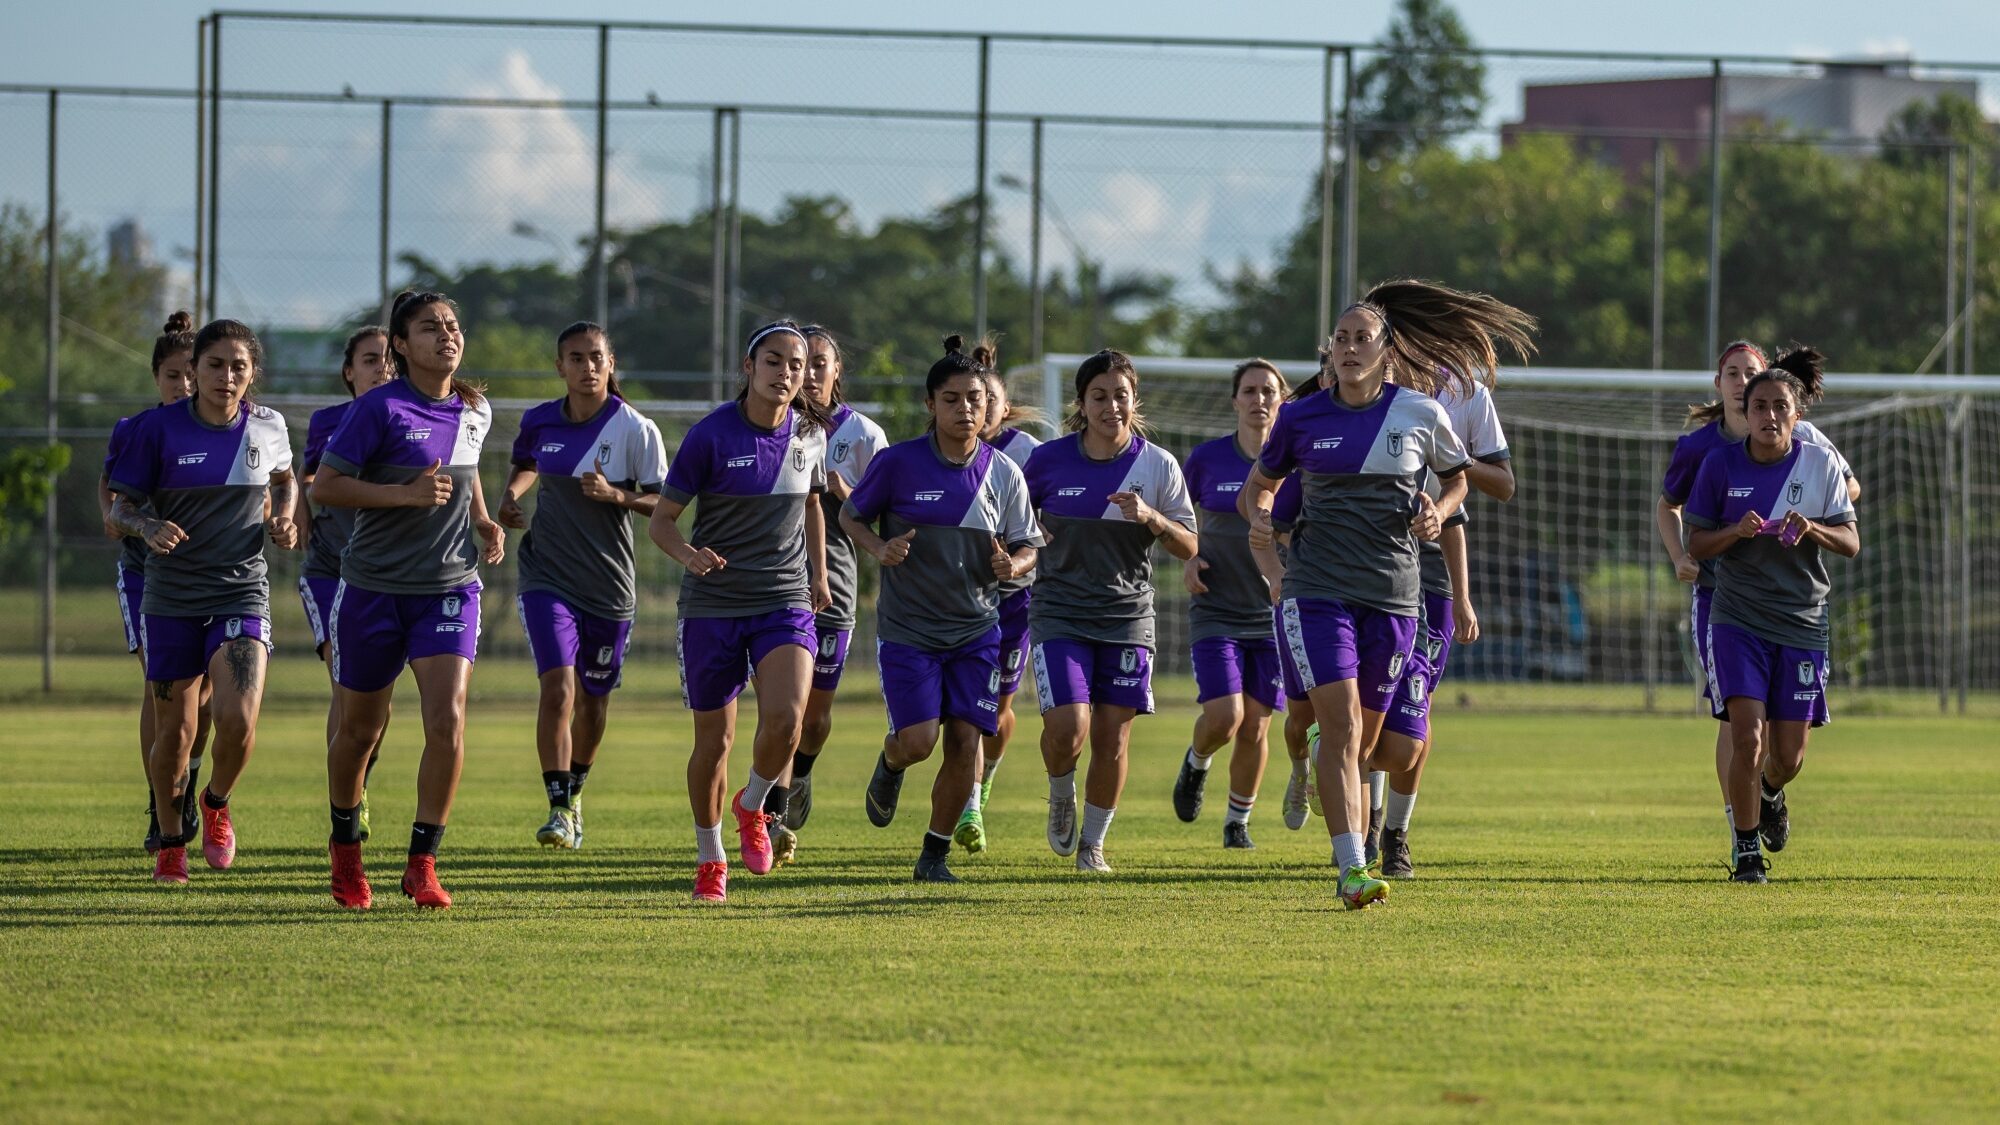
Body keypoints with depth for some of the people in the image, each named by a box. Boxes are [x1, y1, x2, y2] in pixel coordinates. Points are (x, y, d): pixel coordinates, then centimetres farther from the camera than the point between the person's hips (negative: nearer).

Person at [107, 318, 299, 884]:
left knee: (238, 721, -18)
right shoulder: (161, 428, -7)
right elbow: (121, 506, -3)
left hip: (242, 591, 1)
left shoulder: (267, 427, 1)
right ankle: (170, 839, 28)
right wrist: (148, 527, -24)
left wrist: (282, 520, 4)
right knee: (174, 732, 4)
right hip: (170, 598, 0)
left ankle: (216, 804, 14)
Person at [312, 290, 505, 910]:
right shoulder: (381, 408, -12)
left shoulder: (475, 411, 6)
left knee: (447, 722, -15)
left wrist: (482, 521, 9)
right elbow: (323, 486, -14)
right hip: (374, 588, -3)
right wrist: (407, 493, -21)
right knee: (360, 729, 10)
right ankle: (345, 847, 35)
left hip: (450, 588, 3)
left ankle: (422, 864, -6)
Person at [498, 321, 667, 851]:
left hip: (609, 583, 0)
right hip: (548, 576, 0)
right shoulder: (540, 423, 0)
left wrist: (617, 496, -23)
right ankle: (559, 809, -15)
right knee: (558, 687, -18)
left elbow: (665, 504, -7)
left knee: (593, 698, 13)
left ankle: (575, 788, 40)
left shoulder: (635, 429, -9)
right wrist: (510, 496, 3)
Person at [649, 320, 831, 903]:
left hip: (785, 603, 2)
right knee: (714, 739, 5)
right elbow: (661, 519, -7)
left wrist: (819, 575, 18)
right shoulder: (712, 434, -11)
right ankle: (709, 859, 27)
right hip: (713, 606, -2)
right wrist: (687, 553, -27)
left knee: (786, 717, -22)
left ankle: (752, 806, 9)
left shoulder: (810, 434, 2)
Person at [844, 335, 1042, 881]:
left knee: (965, 737, -6)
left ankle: (935, 854, 11)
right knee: (918, 740, -11)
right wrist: (880, 548, -16)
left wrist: (1011, 565, -16)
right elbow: (851, 515, 4)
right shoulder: (899, 462, -9)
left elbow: (1027, 547, 7)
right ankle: (890, 765, 28)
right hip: (908, 627, -2)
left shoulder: (1003, 473, -1)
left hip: (976, 629, 2)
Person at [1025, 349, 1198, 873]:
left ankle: (1094, 842, 21)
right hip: (1060, 614, -1)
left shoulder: (1158, 466, -1)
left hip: (1127, 618, 1)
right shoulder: (1049, 460, -2)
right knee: (1068, 728, -16)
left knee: (1112, 738, 1)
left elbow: (1189, 548, 0)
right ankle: (1061, 796, 17)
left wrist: (1151, 519, -17)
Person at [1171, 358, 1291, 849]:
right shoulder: (1208, 458, -3)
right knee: (1224, 717, -15)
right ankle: (1196, 762, 19)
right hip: (1216, 611, -1)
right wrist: (1186, 559, -5)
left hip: (1275, 615, 1)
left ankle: (1238, 821, 21)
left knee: (1255, 728, 2)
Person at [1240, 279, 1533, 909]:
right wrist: (1259, 516, -6)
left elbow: (1457, 479, 19)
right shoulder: (1301, 418, 2)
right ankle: (1352, 872, -21)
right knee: (1341, 726, -16)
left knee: (1363, 738, 9)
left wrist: (1437, 514, -2)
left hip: (1393, 592, 1)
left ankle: (1359, 851, 30)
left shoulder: (1420, 413, 2)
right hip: (1318, 589, -1)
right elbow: (1258, 486, 17)